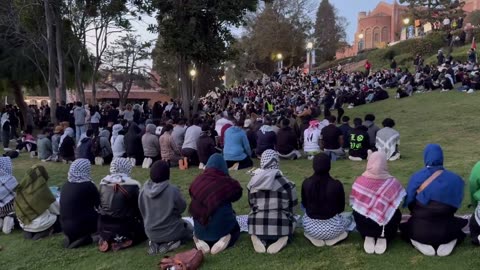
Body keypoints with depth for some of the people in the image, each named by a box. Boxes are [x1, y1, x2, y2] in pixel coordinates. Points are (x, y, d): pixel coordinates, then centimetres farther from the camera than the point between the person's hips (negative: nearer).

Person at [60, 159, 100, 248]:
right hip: (81, 227, -6)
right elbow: (100, 206, -3)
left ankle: (72, 237, 9)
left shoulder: (65, 185, 4)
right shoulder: (88, 186, -16)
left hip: (65, 227, 6)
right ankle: (84, 237, 2)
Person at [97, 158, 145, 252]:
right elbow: (139, 209, -5)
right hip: (125, 229, -5)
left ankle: (107, 240, 6)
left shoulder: (103, 183, -1)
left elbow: (101, 206, 11)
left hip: (103, 228, 6)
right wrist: (143, 223, 14)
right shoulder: (133, 185, -16)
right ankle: (123, 241, -4)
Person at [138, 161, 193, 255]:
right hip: (171, 231, -5)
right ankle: (170, 243, -1)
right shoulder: (173, 190, -22)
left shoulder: (143, 191, -9)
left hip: (151, 233, 5)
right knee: (189, 227, 26)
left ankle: (154, 243, 7)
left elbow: (143, 212, 3)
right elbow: (182, 208, -8)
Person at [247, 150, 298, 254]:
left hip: (256, 227, 2)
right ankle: (281, 237, 1)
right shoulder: (287, 184, -6)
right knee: (292, 219, 29)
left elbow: (252, 206, 11)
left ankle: (259, 238, 5)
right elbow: (292, 209, 5)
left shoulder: (252, 183, 2)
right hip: (281, 228, -1)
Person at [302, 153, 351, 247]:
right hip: (332, 228, -1)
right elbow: (341, 208, -3)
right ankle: (333, 237, 7)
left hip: (310, 227, 1)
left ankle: (315, 237, 12)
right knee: (348, 219, 33)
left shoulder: (306, 183, -13)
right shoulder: (337, 184, -19)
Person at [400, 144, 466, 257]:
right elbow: (457, 203, 7)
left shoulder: (417, 177, -9)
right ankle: (448, 244, 2)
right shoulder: (455, 178, -4)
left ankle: (422, 245, 0)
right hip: (446, 231, 1)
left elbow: (408, 203, 0)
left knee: (405, 227, 30)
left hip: (420, 231, -1)